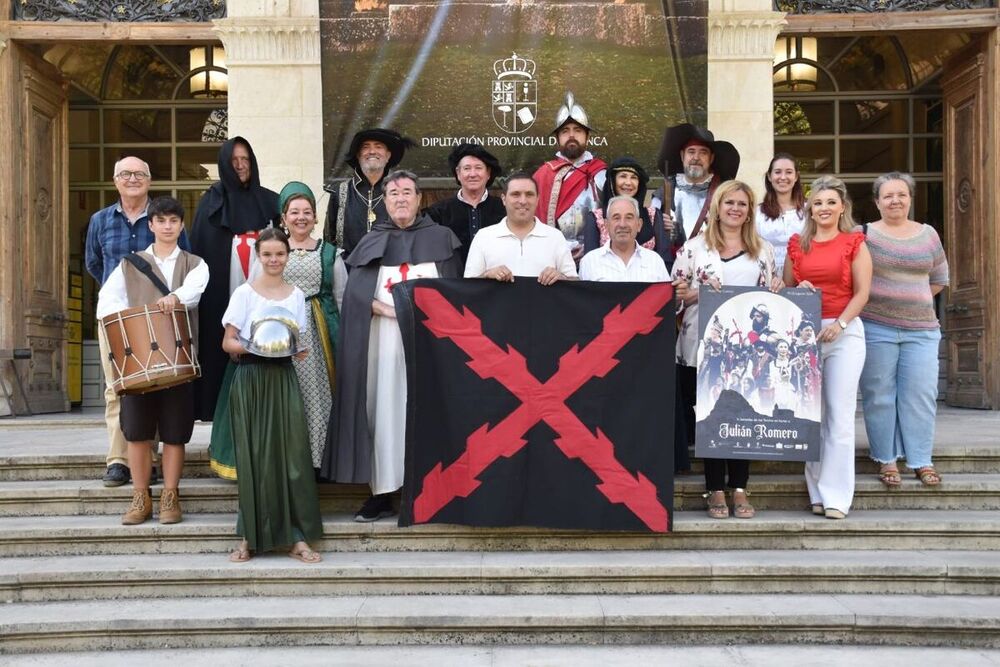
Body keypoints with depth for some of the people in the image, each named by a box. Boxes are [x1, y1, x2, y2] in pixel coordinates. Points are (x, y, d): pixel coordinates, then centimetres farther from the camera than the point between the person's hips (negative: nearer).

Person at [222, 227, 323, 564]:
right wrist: (249, 347, -21)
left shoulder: (296, 295, 10)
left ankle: (296, 536, 2)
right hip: (251, 379, -2)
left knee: (291, 451, -3)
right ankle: (251, 536, 11)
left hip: (283, 378, 2)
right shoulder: (244, 293, 1)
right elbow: (228, 342, -1)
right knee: (253, 454, 0)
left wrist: (300, 350, -8)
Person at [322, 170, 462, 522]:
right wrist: (387, 309, -14)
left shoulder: (442, 238, 11)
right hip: (382, 339, 1)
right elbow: (354, 291, 2)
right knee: (383, 407, -1)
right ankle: (382, 492, 3)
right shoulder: (371, 243, 13)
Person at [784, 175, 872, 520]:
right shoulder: (797, 244, 12)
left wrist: (839, 323, -14)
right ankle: (816, 491, 14)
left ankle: (836, 495, 0)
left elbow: (862, 291, -2)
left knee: (840, 414, -5)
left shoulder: (854, 243, 3)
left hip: (844, 332, -3)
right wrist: (798, 291, -6)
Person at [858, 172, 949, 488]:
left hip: (921, 329, 3)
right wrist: (881, 302, -4)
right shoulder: (865, 234, -1)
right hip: (875, 328, -3)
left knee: (920, 395, 3)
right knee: (879, 396, 2)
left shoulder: (928, 234, 10)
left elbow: (939, 278, 20)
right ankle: (887, 460, 12)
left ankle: (922, 461, 13)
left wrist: (913, 301, 8)